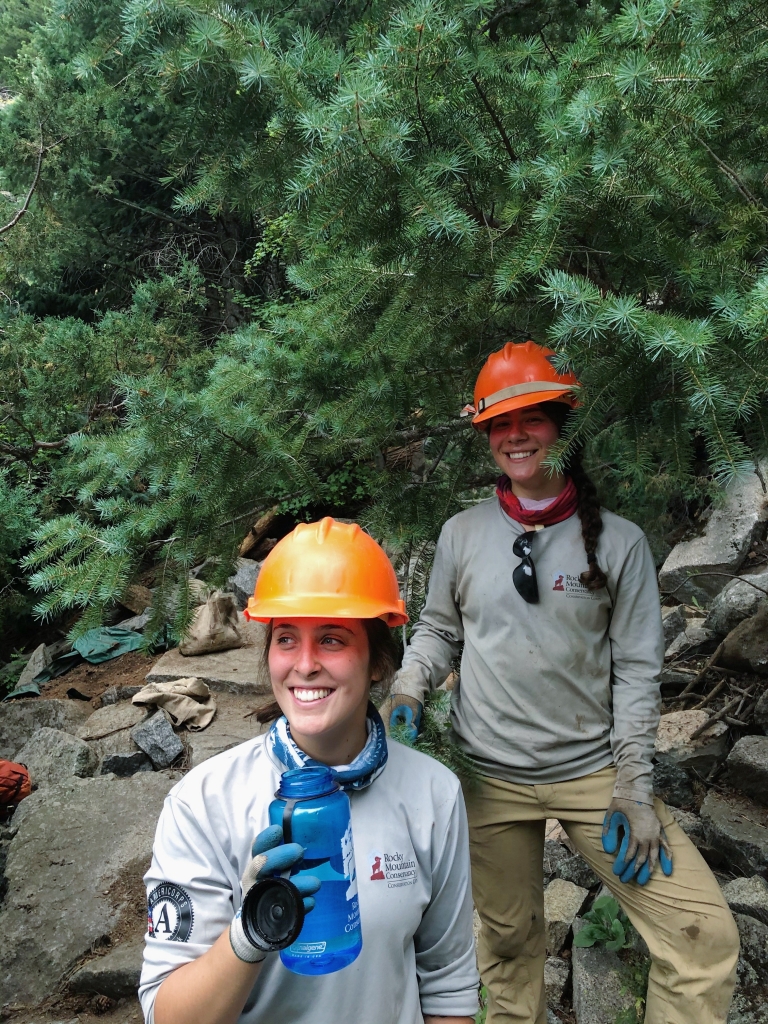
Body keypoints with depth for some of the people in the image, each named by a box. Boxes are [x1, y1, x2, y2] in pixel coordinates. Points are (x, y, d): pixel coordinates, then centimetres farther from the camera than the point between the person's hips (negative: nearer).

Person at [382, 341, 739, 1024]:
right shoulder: (462, 534, -1)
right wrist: (407, 692, -7)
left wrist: (633, 789, -6)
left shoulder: (618, 542, -4)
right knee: (510, 941, 14)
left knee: (704, 932, -9)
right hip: (491, 776, 1)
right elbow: (438, 630, 11)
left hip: (593, 768, 0)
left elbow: (637, 671, -3)